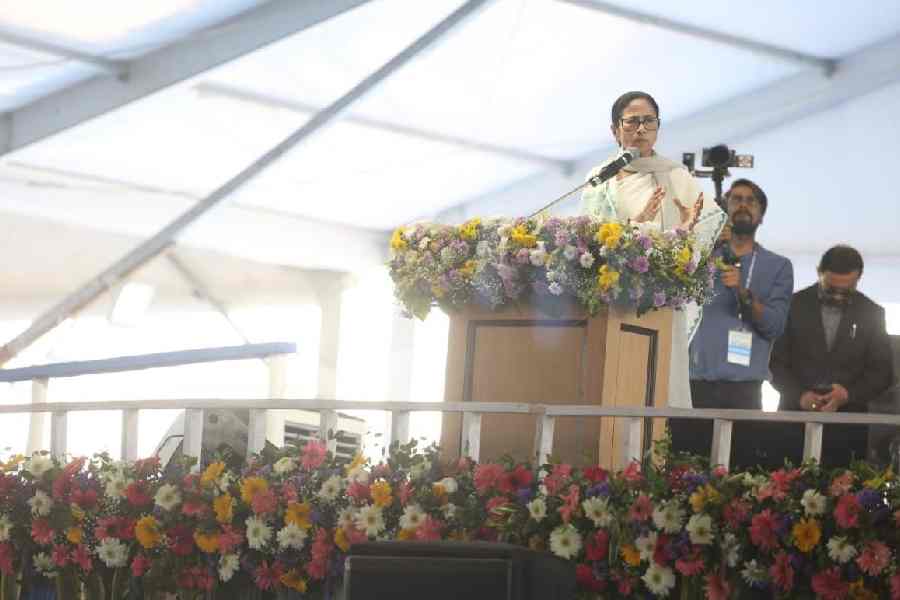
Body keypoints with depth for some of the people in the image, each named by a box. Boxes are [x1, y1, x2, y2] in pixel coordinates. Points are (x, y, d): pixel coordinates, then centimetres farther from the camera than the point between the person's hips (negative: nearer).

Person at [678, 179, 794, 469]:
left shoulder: (777, 266, 12)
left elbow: (774, 326, 0)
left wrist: (743, 292, -16)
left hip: (743, 390, -1)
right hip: (694, 383, 1)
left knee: (741, 468, -10)